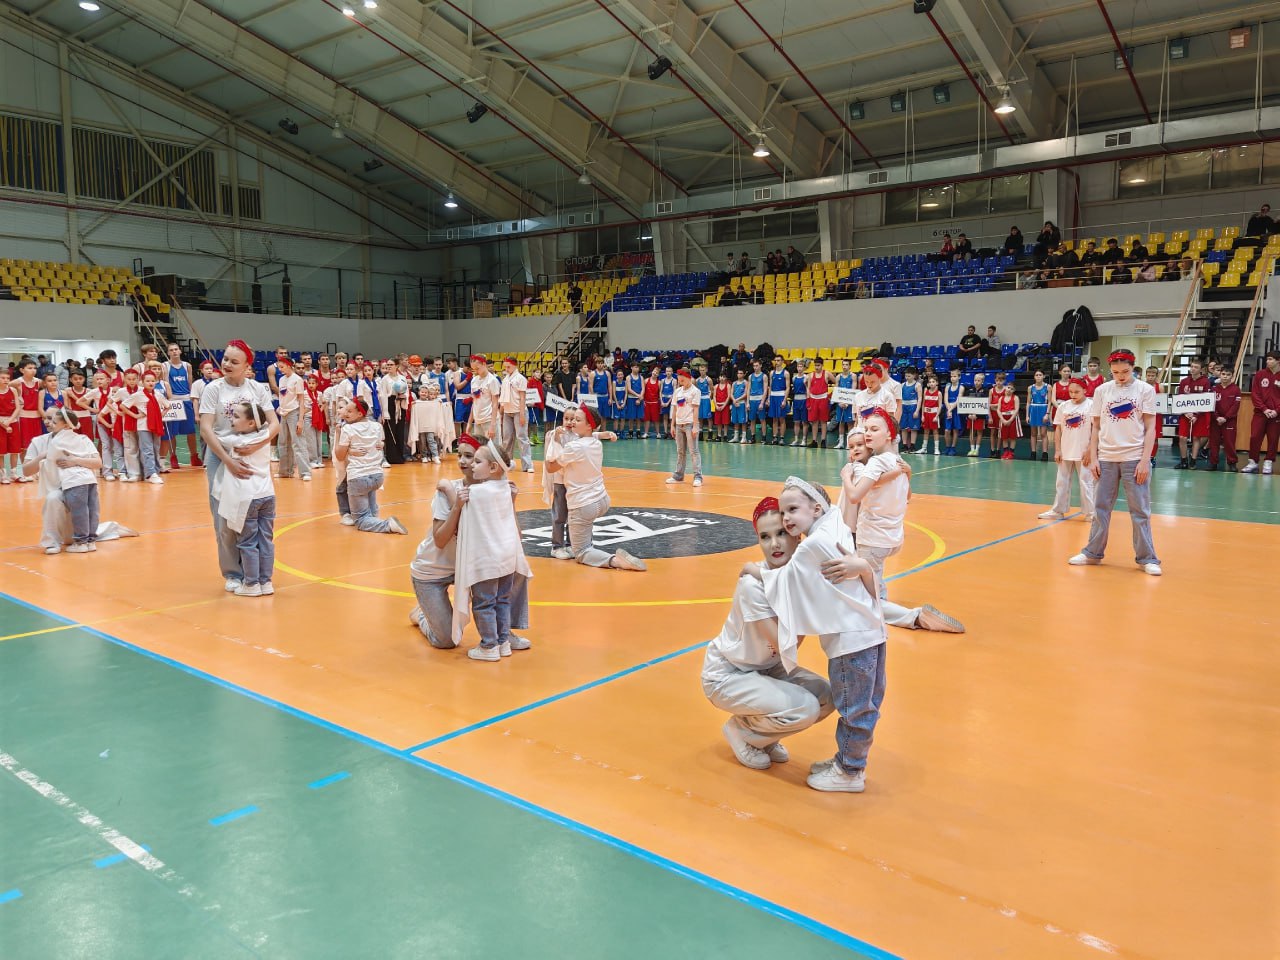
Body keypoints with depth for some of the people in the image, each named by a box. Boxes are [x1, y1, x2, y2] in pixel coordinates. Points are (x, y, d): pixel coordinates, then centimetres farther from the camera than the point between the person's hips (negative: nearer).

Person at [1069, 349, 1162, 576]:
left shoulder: (1145, 390, -1)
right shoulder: (1102, 391, 5)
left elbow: (1150, 428, -2)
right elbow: (1096, 427, 9)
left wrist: (1145, 460, -9)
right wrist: (1093, 458, 2)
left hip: (1135, 459, -2)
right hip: (1106, 458, 2)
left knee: (1140, 510, 1)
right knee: (1101, 507, 9)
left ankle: (1146, 558, 9)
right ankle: (1093, 553, 18)